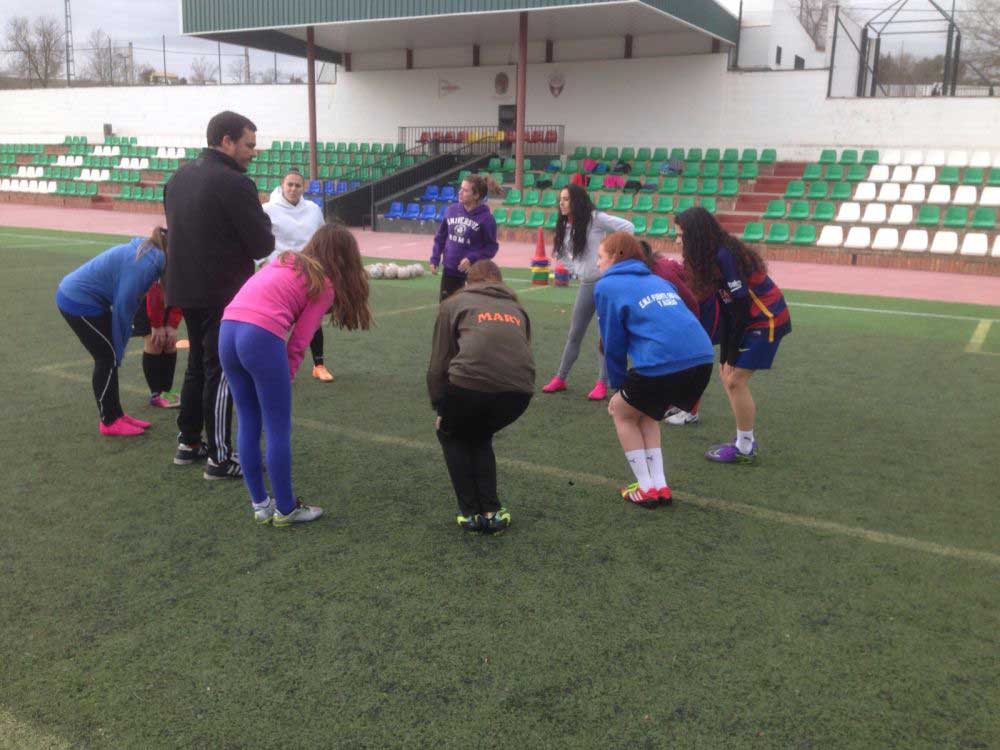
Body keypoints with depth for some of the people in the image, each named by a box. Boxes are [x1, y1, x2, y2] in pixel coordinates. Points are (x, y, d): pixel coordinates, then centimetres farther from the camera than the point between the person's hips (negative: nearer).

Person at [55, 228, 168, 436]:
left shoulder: (144, 253, 6)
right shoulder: (144, 264, -24)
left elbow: (124, 304, 9)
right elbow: (123, 308, -21)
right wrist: (119, 348, -10)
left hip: (74, 294, 10)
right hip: (79, 302, -10)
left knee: (110, 356, 12)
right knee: (109, 357, -4)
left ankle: (116, 415, 20)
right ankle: (109, 422, 4)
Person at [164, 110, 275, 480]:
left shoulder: (179, 177, 10)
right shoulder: (234, 183, -18)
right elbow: (263, 245, -16)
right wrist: (261, 223, 4)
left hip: (186, 289, 9)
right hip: (223, 294, -8)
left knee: (197, 364, 20)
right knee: (221, 372, -1)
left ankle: (188, 442, 30)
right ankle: (220, 458, 5)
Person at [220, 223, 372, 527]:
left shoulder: (283, 261, 27)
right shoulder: (325, 285, 8)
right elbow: (299, 340, 1)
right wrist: (287, 375, 9)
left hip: (227, 330, 7)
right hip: (261, 336, -7)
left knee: (248, 424, 17)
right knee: (278, 430, 6)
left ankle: (260, 504, 26)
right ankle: (285, 509, 17)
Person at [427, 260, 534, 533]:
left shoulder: (454, 303, 22)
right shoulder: (517, 309, 32)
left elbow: (438, 365, 16)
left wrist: (440, 410, 30)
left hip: (469, 385, -3)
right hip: (519, 391, 3)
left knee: (453, 436, 29)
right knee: (479, 437, 33)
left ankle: (471, 513, 22)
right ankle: (492, 512, 23)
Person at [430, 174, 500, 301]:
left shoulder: (485, 217, -14)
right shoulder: (451, 210, 0)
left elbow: (492, 247, -10)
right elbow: (441, 237, 11)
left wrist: (472, 258, -22)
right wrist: (434, 259, 3)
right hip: (449, 270, 5)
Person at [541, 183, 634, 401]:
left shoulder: (595, 219, -13)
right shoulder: (565, 227, 6)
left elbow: (628, 227, -16)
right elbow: (562, 252, 21)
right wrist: (577, 269, 7)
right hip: (586, 285, 6)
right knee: (575, 334, 13)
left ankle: (602, 383, 6)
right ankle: (560, 378, 22)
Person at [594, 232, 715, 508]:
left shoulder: (607, 286, 9)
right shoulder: (657, 280, 27)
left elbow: (614, 344, 9)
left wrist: (618, 385, 23)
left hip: (663, 364, -6)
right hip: (702, 361, 7)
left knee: (621, 411, 21)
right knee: (645, 413, 29)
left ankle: (646, 489, 18)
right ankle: (660, 486, 23)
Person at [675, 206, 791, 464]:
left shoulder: (725, 256, -25)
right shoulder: (713, 256, 2)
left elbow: (741, 308, -23)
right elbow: (725, 309, 5)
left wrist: (731, 355, -15)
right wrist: (724, 355, 3)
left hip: (767, 321, -9)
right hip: (751, 320, 9)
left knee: (735, 380, -8)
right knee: (727, 373, 11)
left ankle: (745, 449, 5)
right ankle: (745, 439, 21)